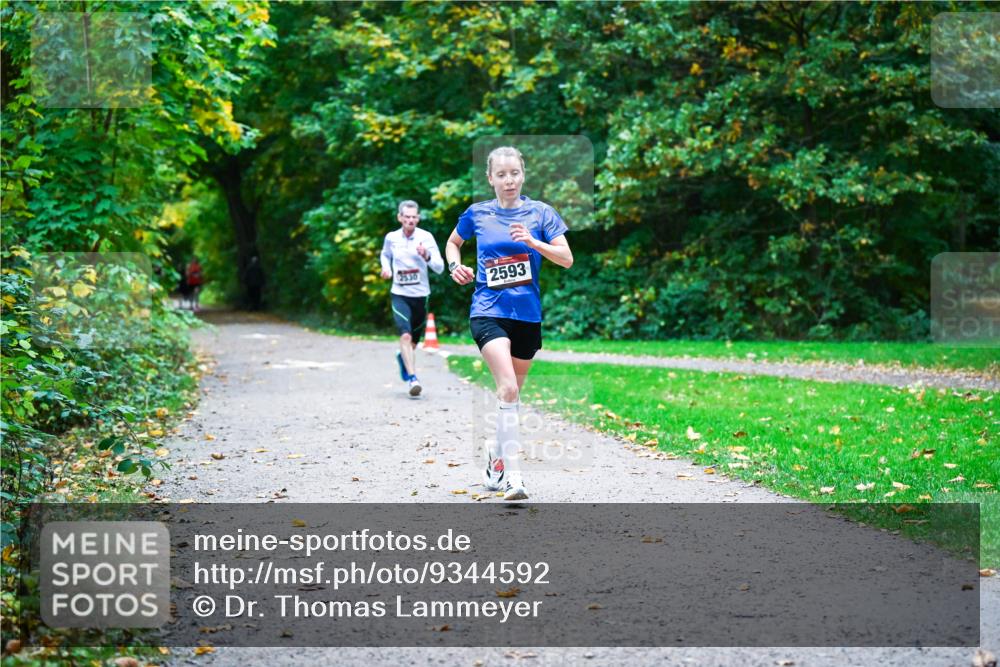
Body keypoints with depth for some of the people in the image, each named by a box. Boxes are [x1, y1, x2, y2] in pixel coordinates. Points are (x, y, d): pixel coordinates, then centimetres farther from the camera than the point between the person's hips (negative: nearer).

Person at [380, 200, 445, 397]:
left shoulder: (426, 237, -7)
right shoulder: (391, 238, -2)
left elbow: (440, 268, -9)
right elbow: (385, 255, 21)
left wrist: (427, 256, -27)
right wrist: (386, 268, 1)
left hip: (421, 295, 1)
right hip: (399, 295, -1)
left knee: (413, 343, 16)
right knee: (405, 336, -22)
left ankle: (402, 357, 49)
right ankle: (413, 378, -25)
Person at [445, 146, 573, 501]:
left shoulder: (540, 212, 3)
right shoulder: (477, 214, 4)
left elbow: (566, 259, -2)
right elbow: (453, 242, 22)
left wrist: (534, 242, -17)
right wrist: (455, 265, 2)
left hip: (527, 313, 2)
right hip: (488, 311, -2)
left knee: (512, 392, 14)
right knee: (507, 388, -20)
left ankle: (496, 455, 37)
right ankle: (512, 476, -22)